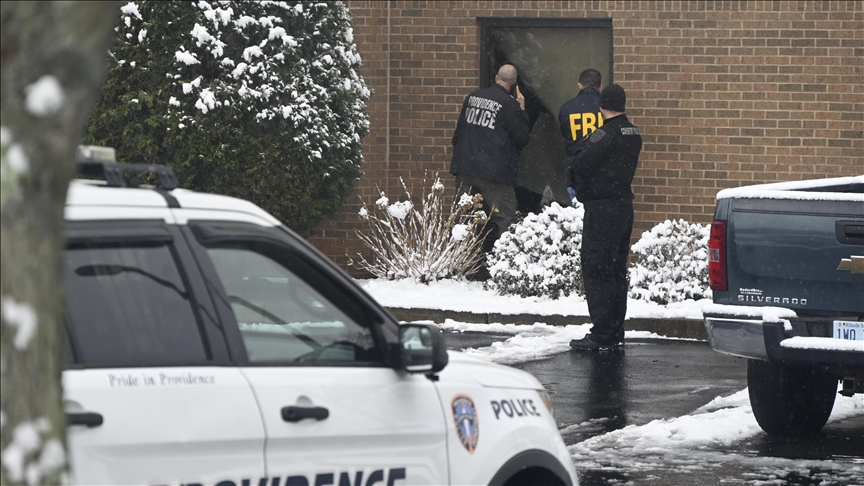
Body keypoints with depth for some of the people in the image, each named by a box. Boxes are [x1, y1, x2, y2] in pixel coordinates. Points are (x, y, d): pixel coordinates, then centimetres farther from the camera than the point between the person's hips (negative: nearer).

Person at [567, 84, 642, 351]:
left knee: (596, 270, -5)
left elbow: (579, 165, -19)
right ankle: (616, 332, 17)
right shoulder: (633, 134, 10)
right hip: (624, 204, 9)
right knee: (617, 269, 13)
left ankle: (601, 334, -7)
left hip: (601, 209, -9)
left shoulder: (606, 134, -17)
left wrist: (581, 189, 2)